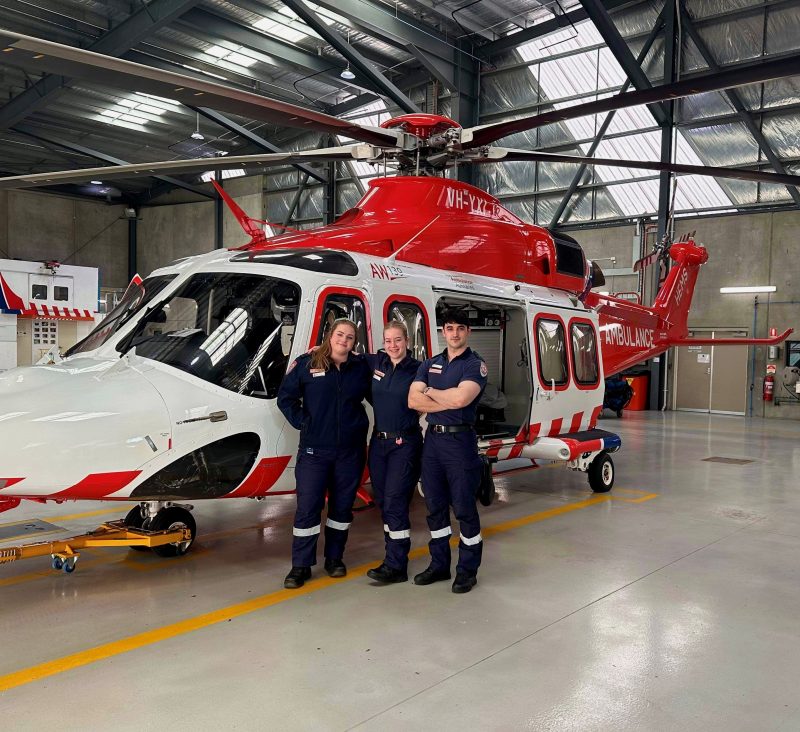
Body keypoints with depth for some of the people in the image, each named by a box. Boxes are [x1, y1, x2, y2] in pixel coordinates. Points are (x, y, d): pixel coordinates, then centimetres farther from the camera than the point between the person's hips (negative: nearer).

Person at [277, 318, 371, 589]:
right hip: (314, 450, -2)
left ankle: (334, 558, 26)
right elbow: (285, 397, 3)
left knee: (342, 506, 10)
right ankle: (301, 565, 7)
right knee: (307, 507, -3)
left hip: (351, 450, 2)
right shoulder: (306, 364, -1)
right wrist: (301, 422, -6)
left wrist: (361, 424, 2)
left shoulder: (361, 367, 4)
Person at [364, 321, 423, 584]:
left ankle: (396, 567, -3)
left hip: (405, 444, -6)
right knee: (383, 502, 11)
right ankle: (394, 553, 24)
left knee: (395, 503, -8)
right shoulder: (377, 362, 6)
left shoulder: (417, 370, -10)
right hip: (378, 442, 6)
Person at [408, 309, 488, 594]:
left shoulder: (475, 365, -4)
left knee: (464, 507, 2)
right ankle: (439, 564, 25)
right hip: (432, 439, 5)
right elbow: (413, 400, -3)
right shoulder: (430, 364, 11)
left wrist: (431, 392, -6)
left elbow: (461, 398, -23)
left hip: (460, 441, -5)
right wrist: (449, 401, -12)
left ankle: (467, 570, 14)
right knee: (435, 506, 13)